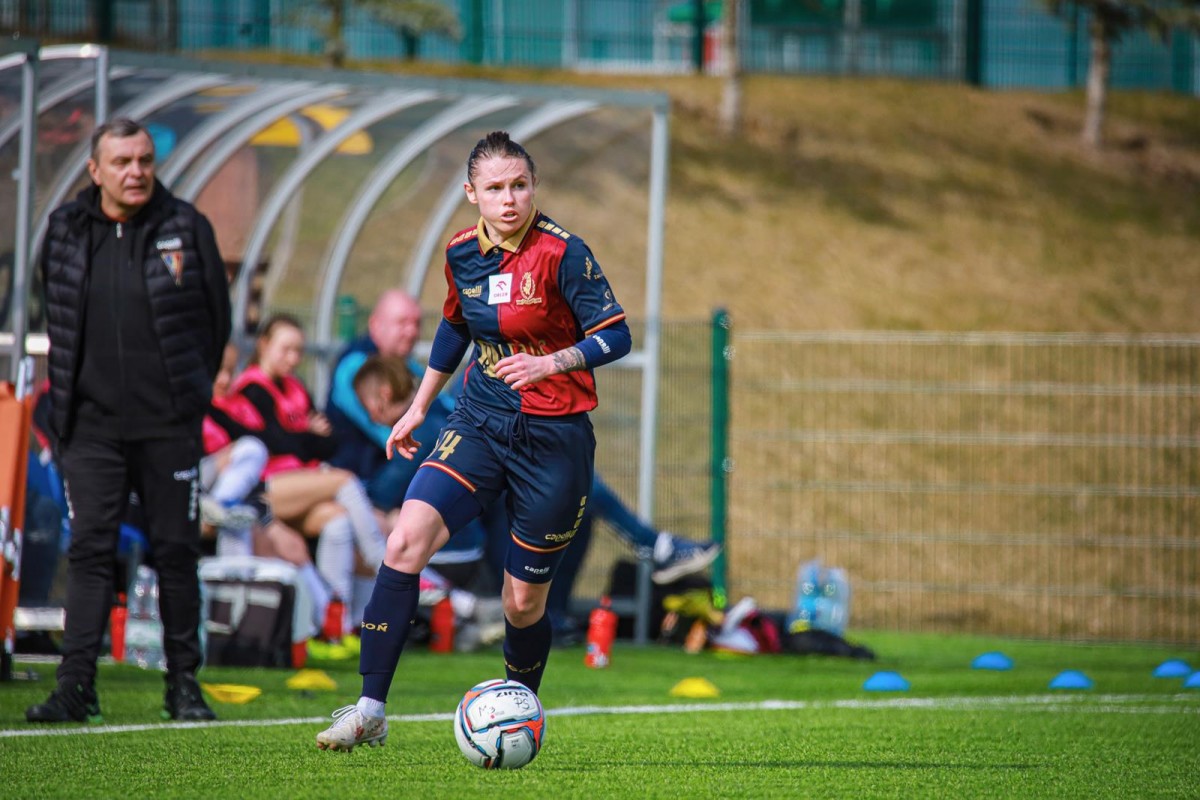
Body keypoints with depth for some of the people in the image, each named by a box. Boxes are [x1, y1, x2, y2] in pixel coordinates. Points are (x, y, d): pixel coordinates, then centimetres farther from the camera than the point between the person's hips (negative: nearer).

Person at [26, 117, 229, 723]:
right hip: (91, 424, 1)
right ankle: (76, 685, -5)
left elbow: (216, 318, 8)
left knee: (176, 552, 3)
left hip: (169, 424, -1)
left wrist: (188, 392, 8)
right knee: (89, 551, -4)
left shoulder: (186, 228, 0)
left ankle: (183, 683, 11)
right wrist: (68, 393, 13)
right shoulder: (64, 230, 4)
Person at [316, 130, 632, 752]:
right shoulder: (462, 253, 3)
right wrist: (419, 406, 25)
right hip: (479, 424, 4)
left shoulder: (562, 254, -13)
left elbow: (615, 336, -12)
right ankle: (370, 711, -16)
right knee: (406, 540, -18)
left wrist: (552, 362, -27)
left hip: (553, 439, -4)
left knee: (523, 601, 2)